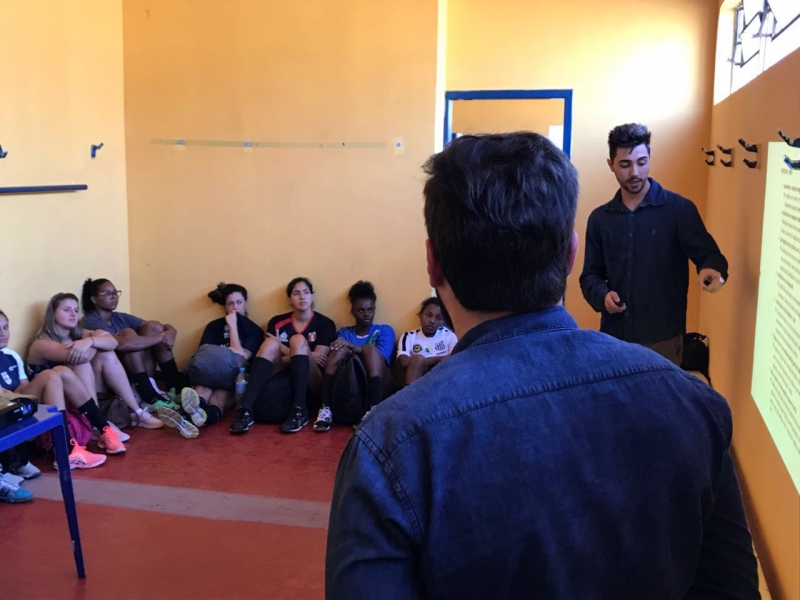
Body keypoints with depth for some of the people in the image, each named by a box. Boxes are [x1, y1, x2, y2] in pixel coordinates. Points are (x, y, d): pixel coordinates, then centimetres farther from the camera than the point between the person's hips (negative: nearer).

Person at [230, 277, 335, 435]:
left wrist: (283, 349, -8)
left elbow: (318, 359, -8)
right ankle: (245, 409, -38)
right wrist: (294, 354, -12)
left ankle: (299, 411, -38)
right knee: (270, 343, -23)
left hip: (312, 384, -2)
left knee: (298, 340, -25)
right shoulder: (277, 322, 9)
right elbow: (270, 353, 0)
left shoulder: (325, 324, 3)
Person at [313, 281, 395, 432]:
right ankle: (325, 409, -34)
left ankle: (374, 411, -44)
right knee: (340, 350, -24)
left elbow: (379, 358, -6)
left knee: (370, 348, -28)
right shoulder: (344, 333, 22)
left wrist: (352, 347, -23)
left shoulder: (385, 331, 15)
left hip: (378, 386, -1)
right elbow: (335, 359, 2)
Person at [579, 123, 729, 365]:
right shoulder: (600, 218, 7)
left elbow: (707, 253, -10)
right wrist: (602, 295, -10)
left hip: (663, 337, -3)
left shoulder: (679, 209, -3)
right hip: (613, 336, 3)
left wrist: (712, 269, -34)